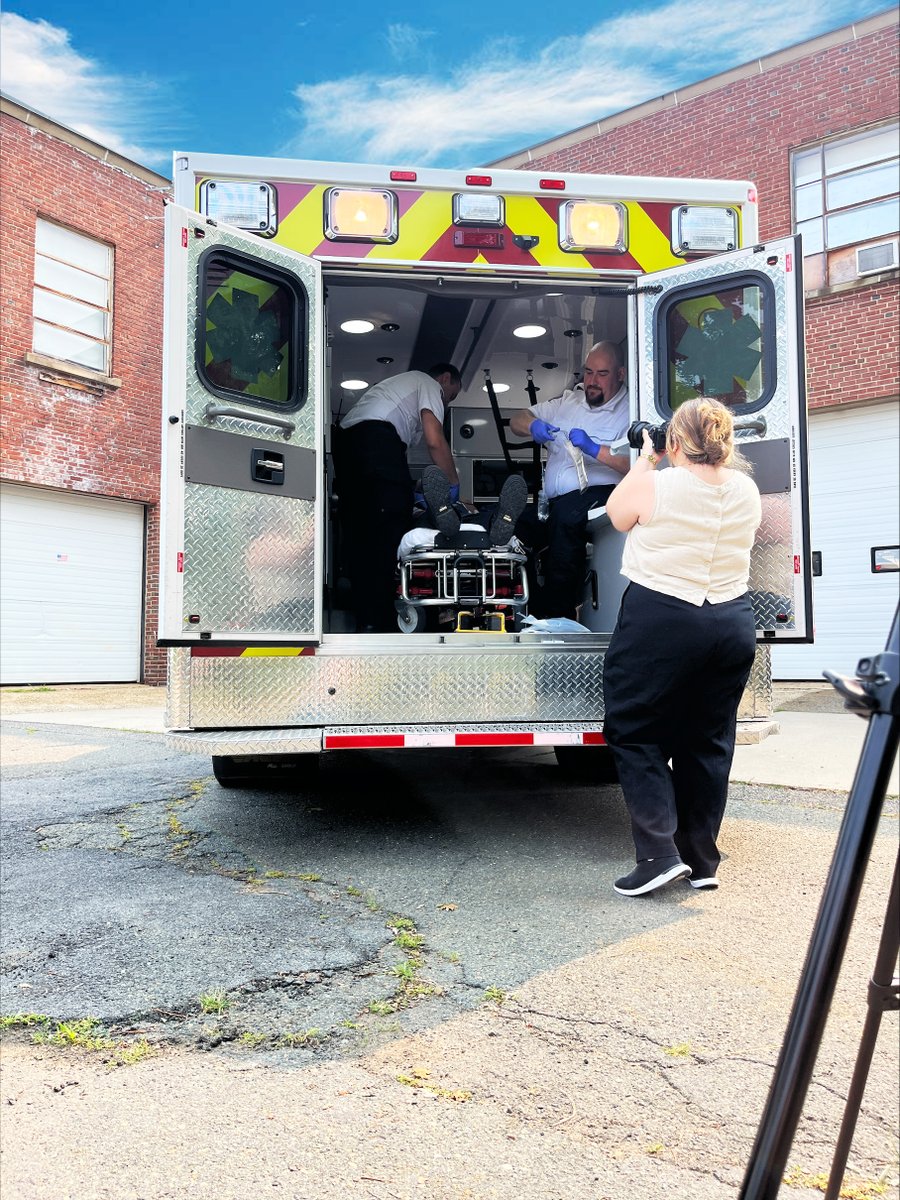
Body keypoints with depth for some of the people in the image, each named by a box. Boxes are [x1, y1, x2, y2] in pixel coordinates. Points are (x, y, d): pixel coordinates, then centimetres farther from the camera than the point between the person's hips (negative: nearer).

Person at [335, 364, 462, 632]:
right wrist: (453, 482, 7)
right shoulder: (429, 384, 12)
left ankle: (365, 619, 9)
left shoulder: (407, 382, 38)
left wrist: (409, 492, 30)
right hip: (376, 437, -9)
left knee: (358, 529, 7)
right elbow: (434, 441, -4)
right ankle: (380, 620, -10)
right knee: (390, 528, -8)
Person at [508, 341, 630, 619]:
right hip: (553, 504, 7)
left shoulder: (630, 411, 2)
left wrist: (594, 450, -22)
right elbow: (516, 421, 23)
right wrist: (533, 426, -1)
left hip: (599, 493, -6)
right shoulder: (569, 401, 22)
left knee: (565, 512, -38)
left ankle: (555, 612, -31)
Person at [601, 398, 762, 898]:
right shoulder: (747, 491, 3)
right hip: (733, 624, 6)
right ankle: (702, 862, 21)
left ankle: (660, 852, -3)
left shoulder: (653, 486, -12)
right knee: (707, 742, 13)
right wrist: (720, 460, 20)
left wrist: (644, 460, 15)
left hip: (660, 622, -5)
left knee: (633, 733, 6)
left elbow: (616, 513, 8)